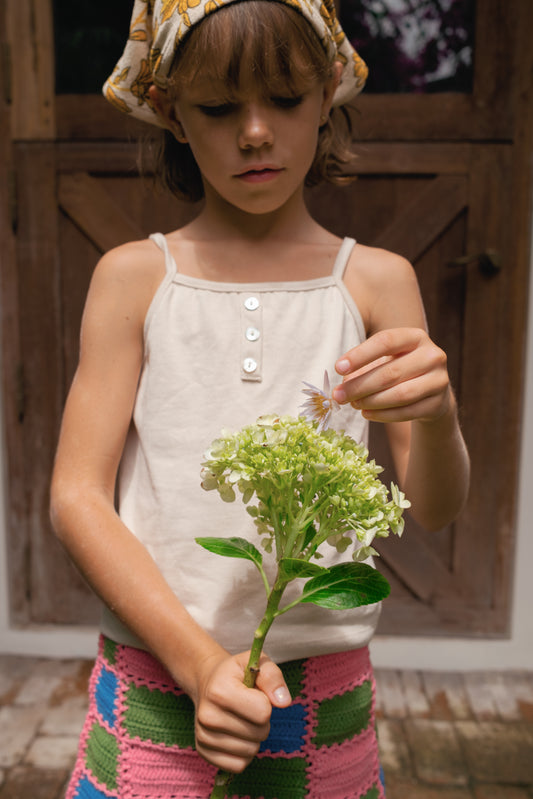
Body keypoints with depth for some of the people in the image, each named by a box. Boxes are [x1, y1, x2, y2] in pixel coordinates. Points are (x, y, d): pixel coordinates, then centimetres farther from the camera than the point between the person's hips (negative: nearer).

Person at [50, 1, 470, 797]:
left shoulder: (378, 280, -2)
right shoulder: (132, 276, -3)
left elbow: (435, 509, -4)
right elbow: (76, 496, -7)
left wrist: (437, 415, -26)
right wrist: (199, 659, -16)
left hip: (324, 696, 1)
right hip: (152, 683, 0)